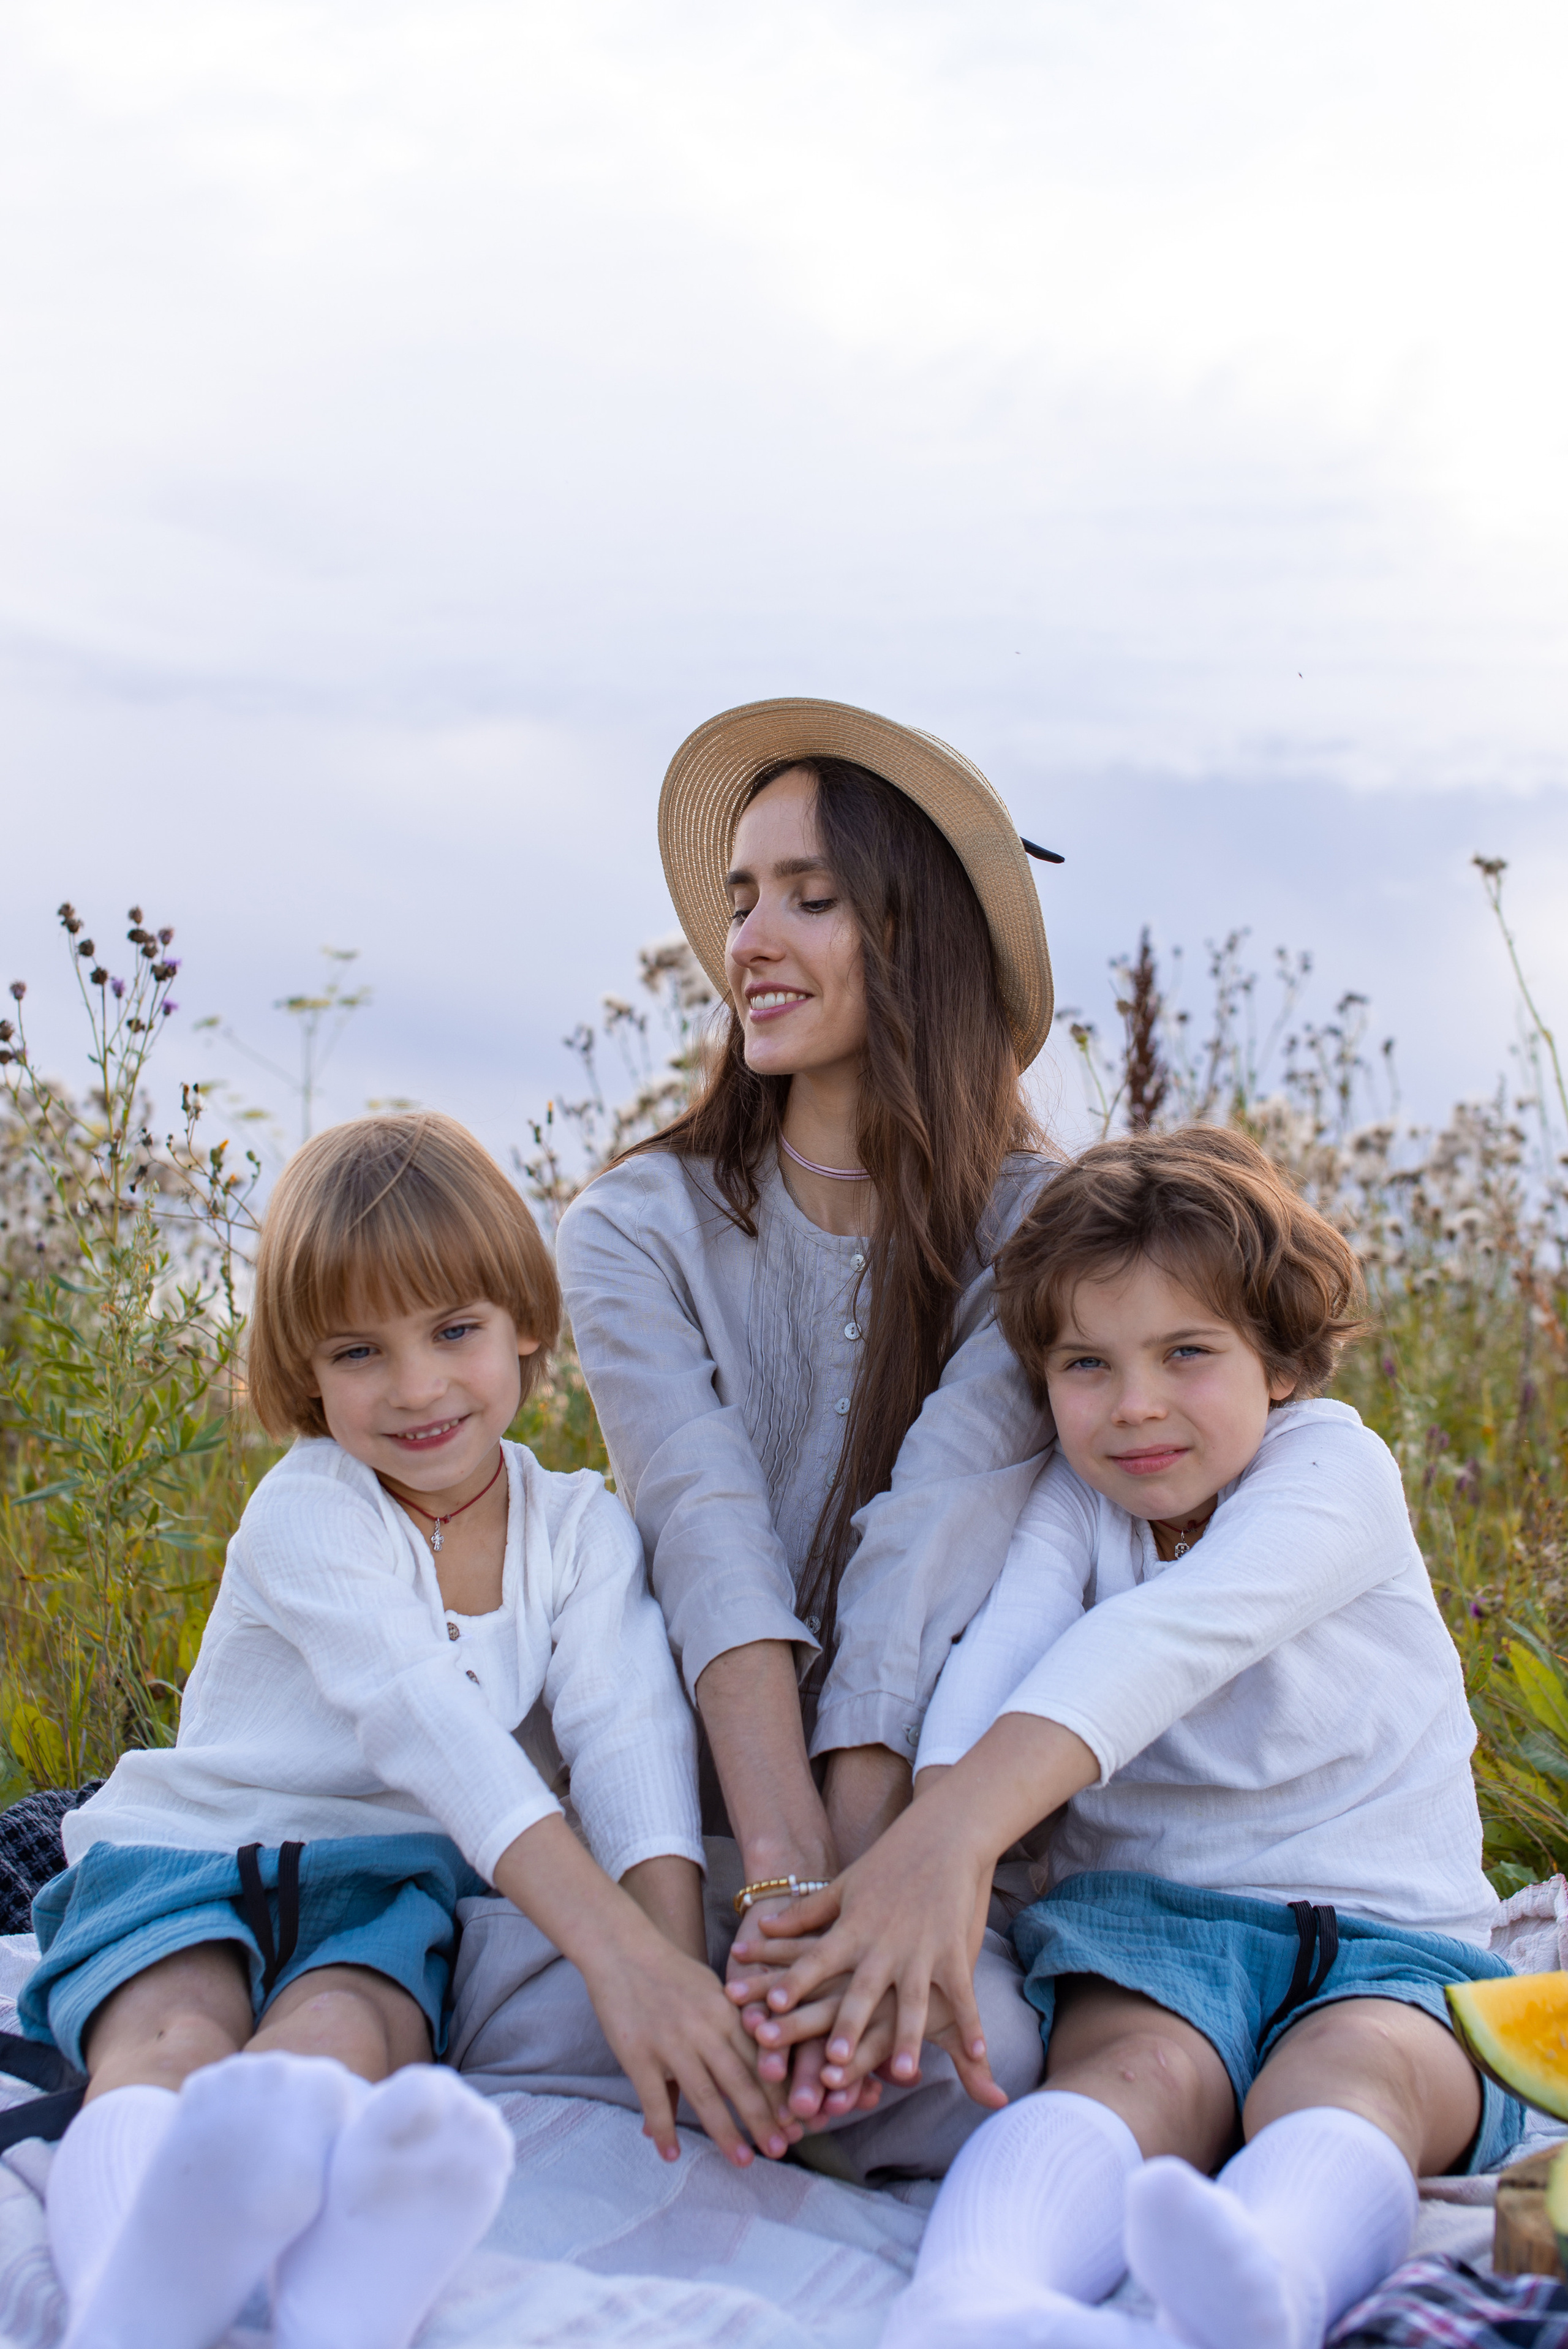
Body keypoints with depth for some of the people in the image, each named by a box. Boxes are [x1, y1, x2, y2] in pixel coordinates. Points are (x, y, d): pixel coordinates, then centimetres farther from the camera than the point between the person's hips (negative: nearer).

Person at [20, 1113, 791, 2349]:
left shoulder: (582, 1528, 5)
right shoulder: (305, 1515, -9)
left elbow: (631, 1734, -10)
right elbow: (425, 1719, -24)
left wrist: (681, 1967, -29)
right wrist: (616, 1946, -37)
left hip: (385, 1874, 2)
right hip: (186, 1846, -1)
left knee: (335, 2031, -34)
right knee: (172, 2040, -35)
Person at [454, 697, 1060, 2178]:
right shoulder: (639, 1232, -1)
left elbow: (924, 1554, -17)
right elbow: (709, 1537, -16)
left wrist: (853, 1883, -28)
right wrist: (787, 1871, -30)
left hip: (919, 1818, 0)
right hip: (676, 1822, 0)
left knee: (974, 2052, -30)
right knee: (545, 2022, -29)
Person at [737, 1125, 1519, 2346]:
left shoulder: (1336, 1468, -7)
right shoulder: (1073, 1500, 6)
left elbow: (1163, 1639, -26)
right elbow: (998, 1658, -15)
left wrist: (951, 1834, -43)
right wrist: (926, 1847, -39)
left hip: (1387, 1936, -1)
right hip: (1146, 1912, 2)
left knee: (1349, 2075, -36)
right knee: (1140, 2074, -33)